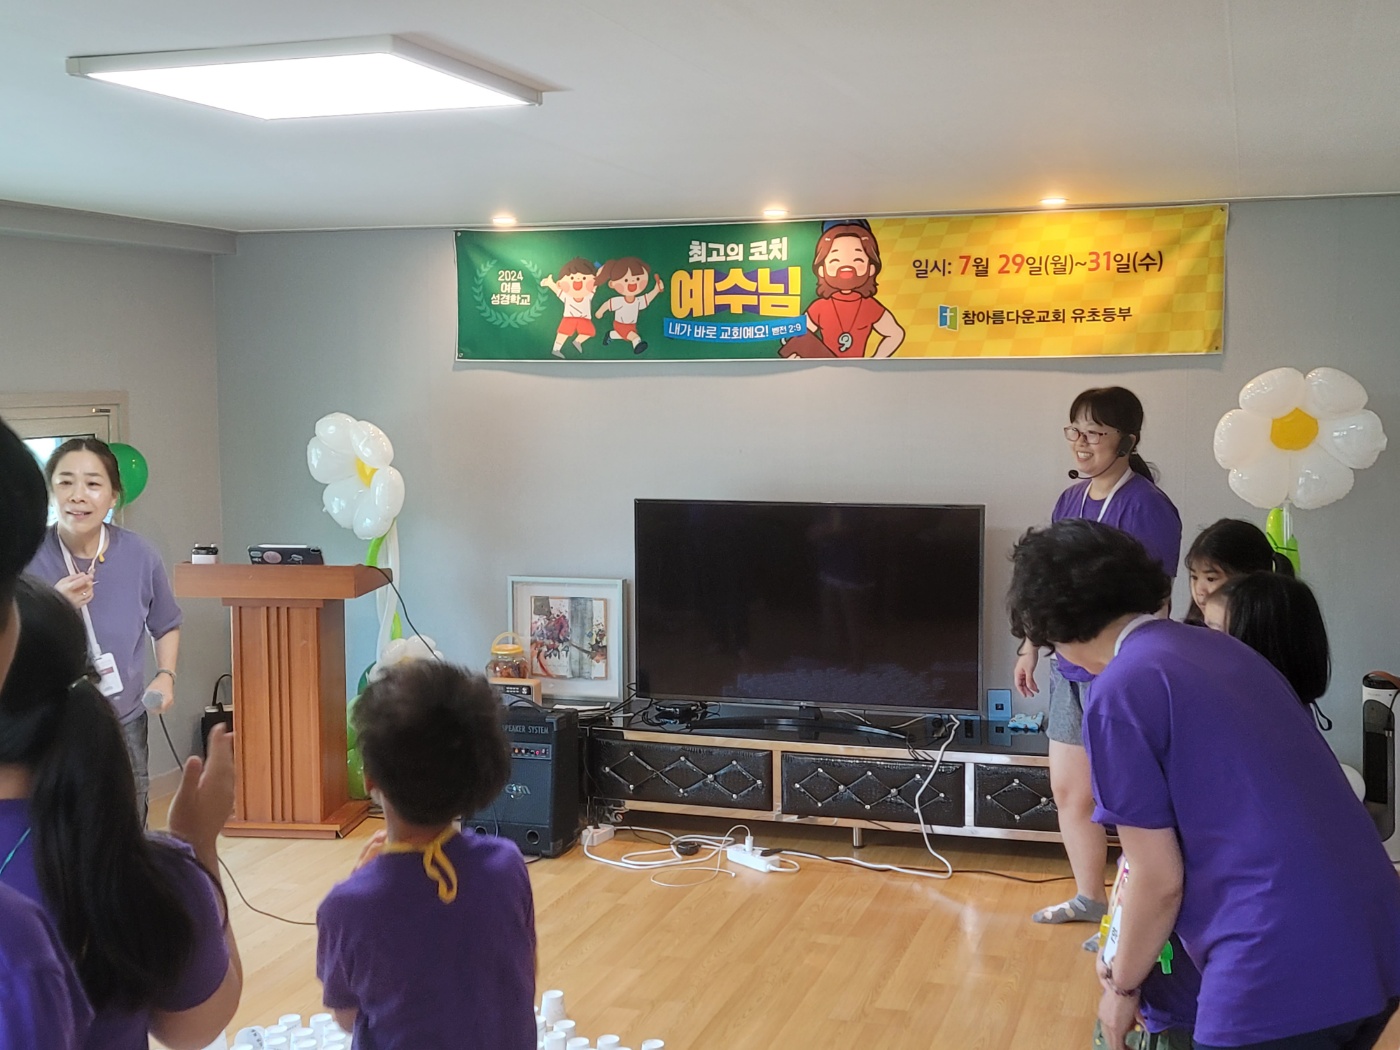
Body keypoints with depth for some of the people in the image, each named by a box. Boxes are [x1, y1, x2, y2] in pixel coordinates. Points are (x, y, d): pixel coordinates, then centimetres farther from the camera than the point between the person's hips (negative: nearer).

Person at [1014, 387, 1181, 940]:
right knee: (1068, 789, 17)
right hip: (1070, 667, 8)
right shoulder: (1070, 501, 9)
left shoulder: (1146, 506, -15)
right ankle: (1088, 898, 34)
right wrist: (1029, 648, 19)